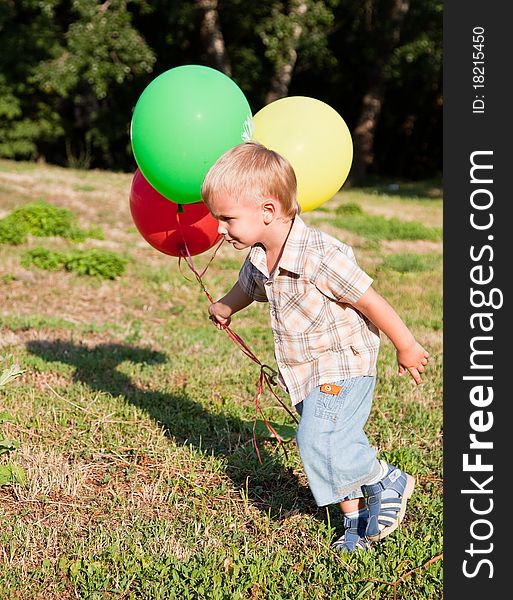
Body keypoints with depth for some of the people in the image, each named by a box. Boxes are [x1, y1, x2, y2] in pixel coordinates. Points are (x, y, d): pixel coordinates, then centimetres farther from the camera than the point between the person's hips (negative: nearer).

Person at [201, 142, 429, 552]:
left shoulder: (320, 256, -28)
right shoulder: (259, 260, -2)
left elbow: (371, 302, -20)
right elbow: (247, 288, 24)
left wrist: (406, 347, -11)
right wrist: (225, 307, 44)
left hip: (343, 367, -8)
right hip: (307, 374, 8)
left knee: (318, 441, -17)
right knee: (333, 444, 10)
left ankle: (389, 481, 6)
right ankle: (356, 519, 25)